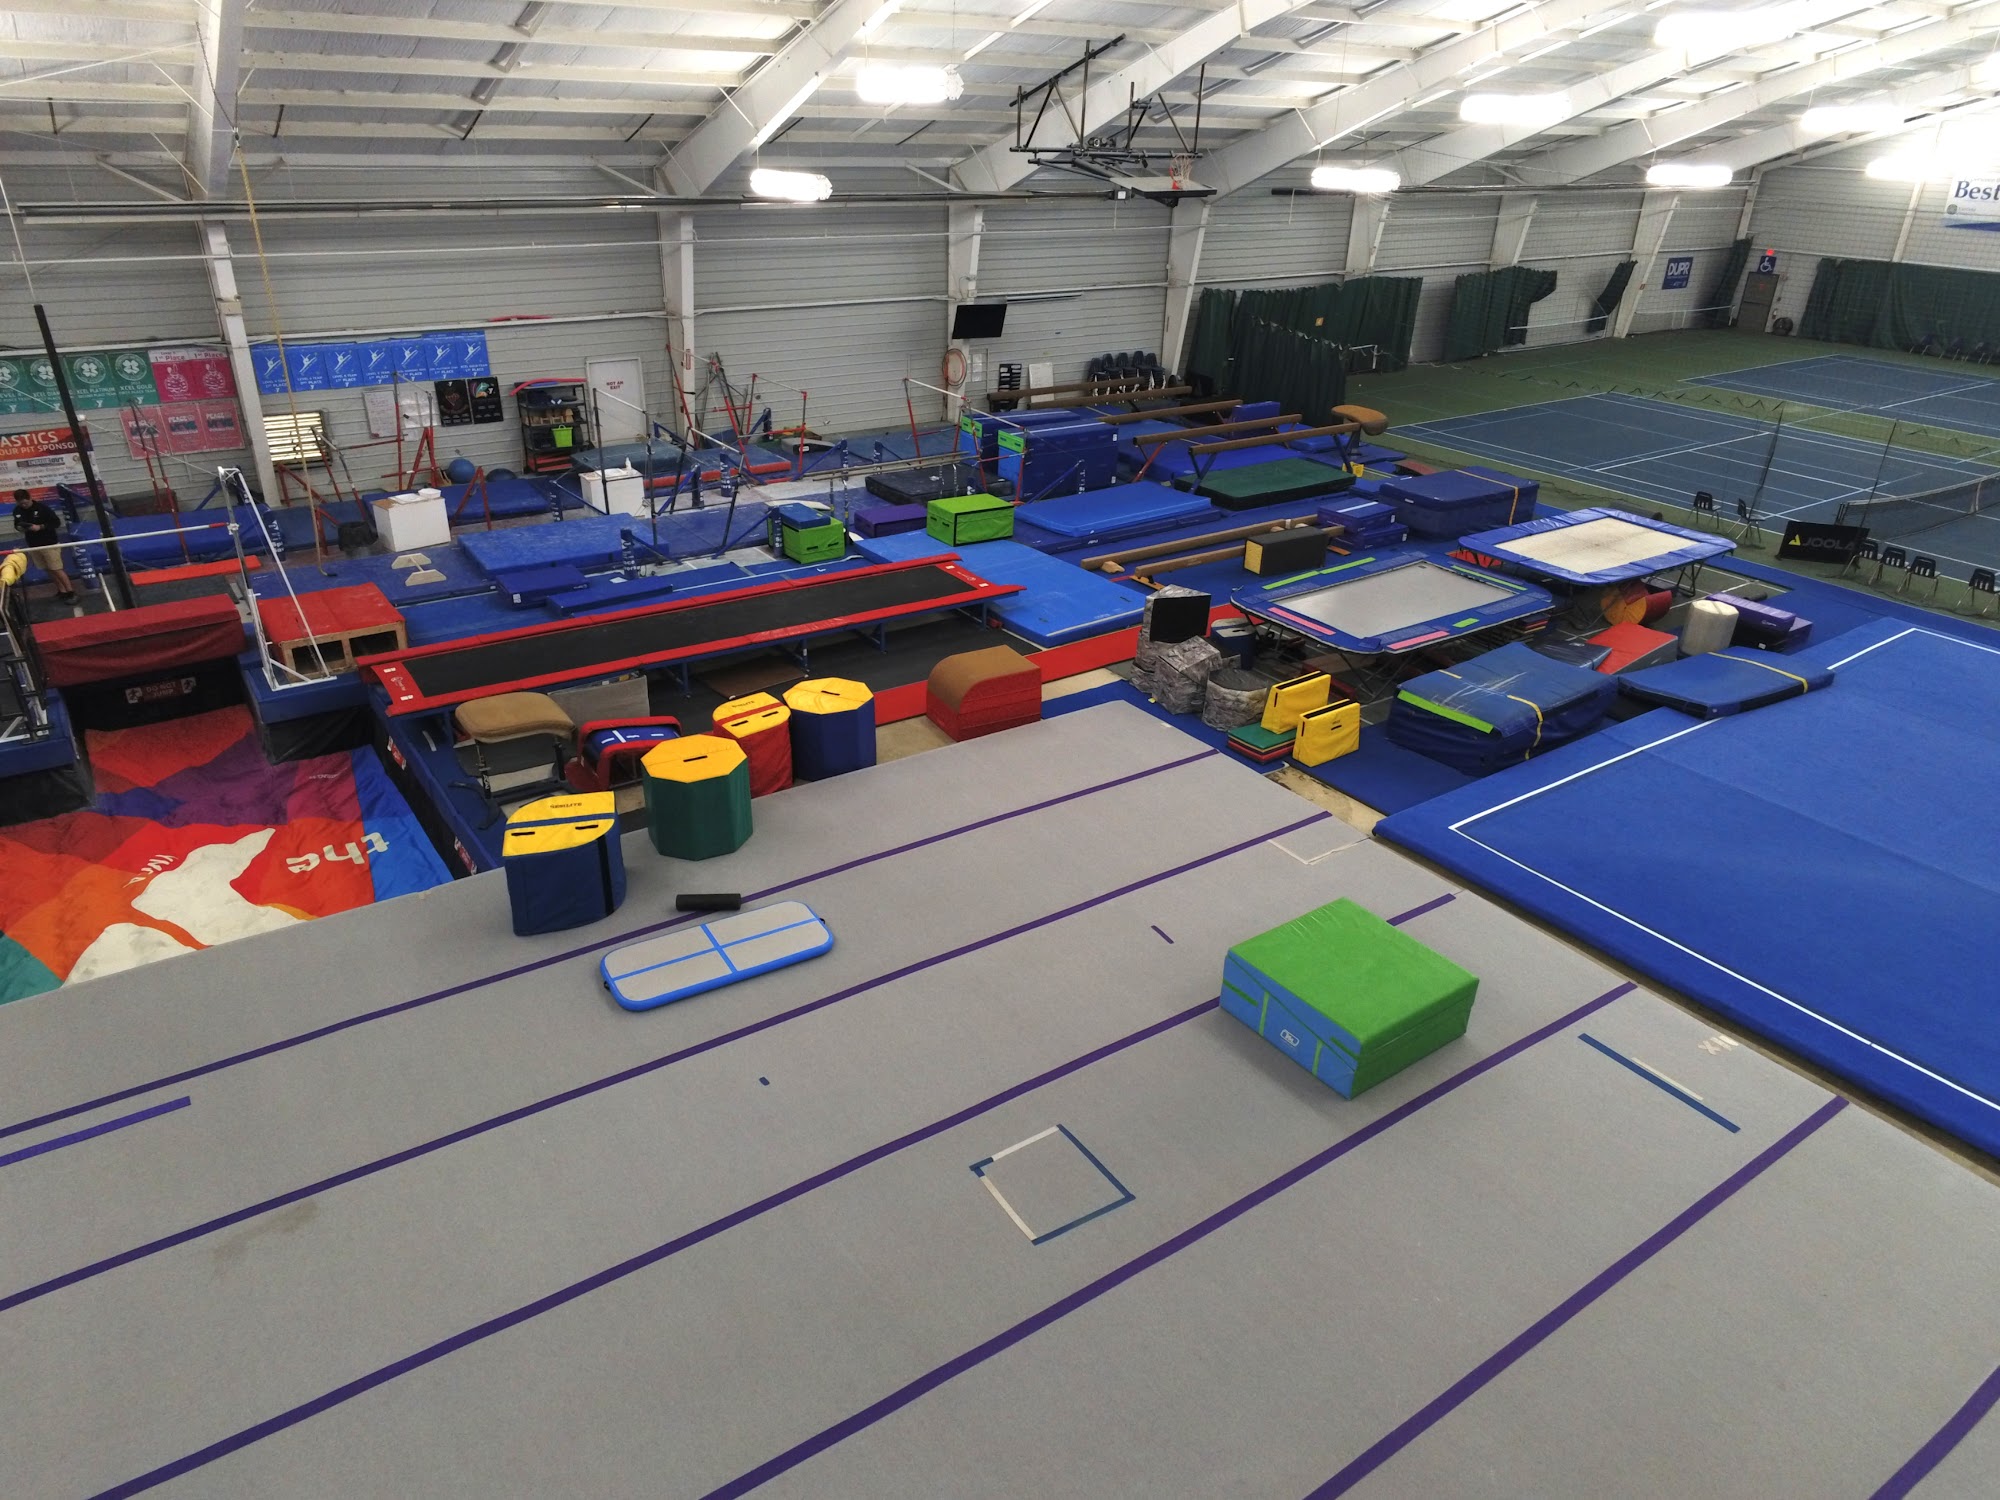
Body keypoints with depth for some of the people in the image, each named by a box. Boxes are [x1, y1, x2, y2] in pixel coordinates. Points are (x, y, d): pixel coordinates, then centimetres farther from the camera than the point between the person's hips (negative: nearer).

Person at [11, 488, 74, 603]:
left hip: (49, 543, -5)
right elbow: (17, 524, 16)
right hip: (33, 545, 6)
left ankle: (71, 592, -1)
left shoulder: (42, 507, -14)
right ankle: (62, 591, 20)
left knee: (57, 569, -6)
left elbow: (57, 522, -13)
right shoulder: (17, 511, 1)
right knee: (48, 570, 11)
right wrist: (19, 528, -8)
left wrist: (40, 527, -23)